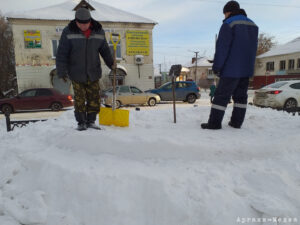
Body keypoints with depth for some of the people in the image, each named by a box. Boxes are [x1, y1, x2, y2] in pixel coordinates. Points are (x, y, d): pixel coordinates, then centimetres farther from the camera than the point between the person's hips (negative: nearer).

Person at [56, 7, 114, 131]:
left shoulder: (99, 32, 1)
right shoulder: (68, 32, -7)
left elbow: (105, 50, 13)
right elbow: (62, 54, -7)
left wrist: (111, 63, 6)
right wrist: (62, 72, -11)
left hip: (93, 73, 3)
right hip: (76, 74, -2)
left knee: (94, 98, 3)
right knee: (79, 99, 1)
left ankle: (91, 121, 17)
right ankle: (81, 122, 15)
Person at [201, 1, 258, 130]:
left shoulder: (229, 24, -9)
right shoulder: (253, 25, 17)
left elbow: (222, 48, -16)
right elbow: (253, 48, 20)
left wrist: (216, 66, -11)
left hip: (231, 69, -8)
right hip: (247, 69, 8)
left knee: (221, 95, -4)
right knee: (240, 96, 12)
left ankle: (214, 123, -3)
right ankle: (236, 122, 16)